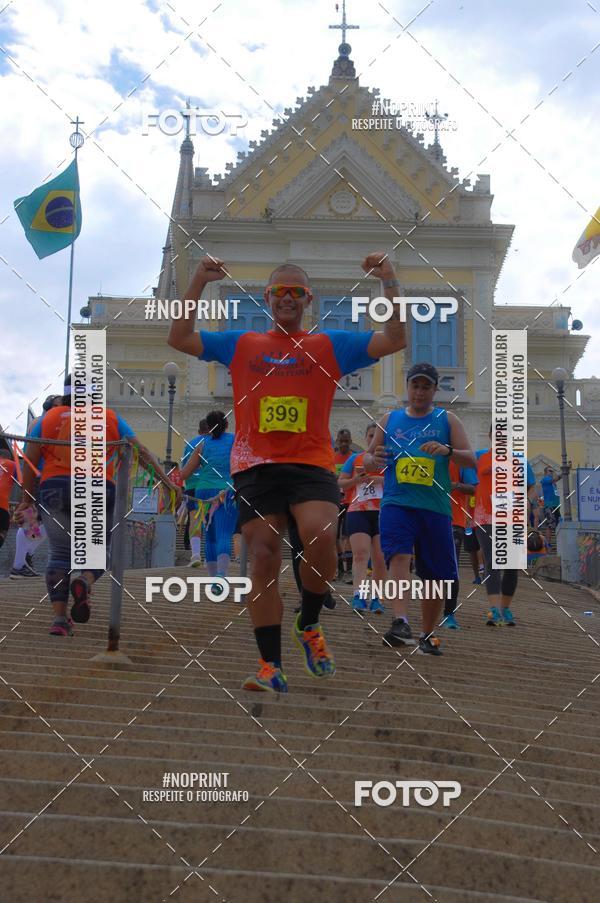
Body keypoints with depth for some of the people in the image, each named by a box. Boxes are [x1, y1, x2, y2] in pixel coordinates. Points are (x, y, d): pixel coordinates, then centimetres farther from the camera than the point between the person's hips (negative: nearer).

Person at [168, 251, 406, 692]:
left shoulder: (330, 345, 12)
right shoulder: (240, 344, 15)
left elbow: (395, 340, 6)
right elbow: (180, 339, 12)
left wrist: (391, 282, -4)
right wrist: (198, 283, 2)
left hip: (312, 465, -1)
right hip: (255, 468, 1)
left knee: (321, 538, -26)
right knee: (264, 561, -4)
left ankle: (309, 627, 2)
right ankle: (271, 666, 4)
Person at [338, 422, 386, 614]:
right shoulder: (355, 459, 15)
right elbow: (340, 484, 12)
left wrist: (379, 479, -14)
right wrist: (356, 480, -7)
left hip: (382, 512, 0)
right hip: (358, 512, 0)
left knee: (380, 558, 1)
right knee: (360, 553, -16)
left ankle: (376, 598, 13)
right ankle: (358, 596, -27)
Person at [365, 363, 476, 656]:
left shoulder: (447, 420, 10)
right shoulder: (390, 419, 12)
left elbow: (471, 460, 2)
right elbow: (368, 460, 17)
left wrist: (447, 450, -19)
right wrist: (374, 460, -8)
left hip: (435, 507, 1)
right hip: (396, 502, -1)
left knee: (435, 576, 6)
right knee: (398, 556, -26)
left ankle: (427, 635, 23)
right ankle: (400, 623, -37)